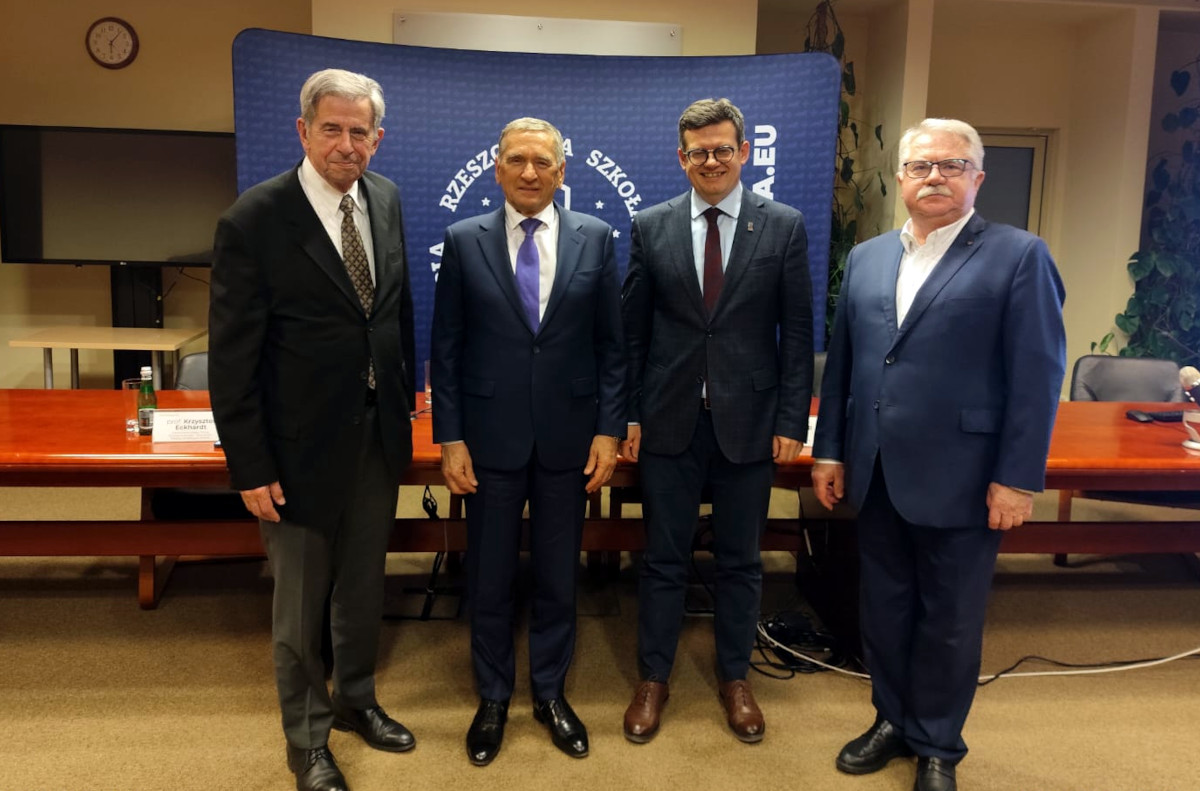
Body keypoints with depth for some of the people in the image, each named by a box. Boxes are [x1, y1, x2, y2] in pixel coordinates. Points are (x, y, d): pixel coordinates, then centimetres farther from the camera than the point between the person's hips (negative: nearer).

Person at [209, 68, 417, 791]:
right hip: (304, 446, -5)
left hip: (380, 434, 5)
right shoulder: (255, 220, -16)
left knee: (365, 586, 21)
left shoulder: (386, 198, 1)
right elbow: (232, 357, -14)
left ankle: (357, 699, 44)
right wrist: (250, 467, -14)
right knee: (302, 602, 12)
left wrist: (406, 393, 12)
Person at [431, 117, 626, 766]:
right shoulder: (464, 240, -1)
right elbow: (445, 348, 0)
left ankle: (549, 692, 33)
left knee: (558, 576, 13)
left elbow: (611, 343, 2)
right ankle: (493, 698, 32)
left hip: (567, 438, 1)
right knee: (489, 578, 11)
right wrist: (449, 438, -5)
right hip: (491, 437, 0)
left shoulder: (595, 238, 1)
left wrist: (609, 430, -3)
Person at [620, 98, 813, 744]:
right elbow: (632, 328, 4)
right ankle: (653, 679, 28)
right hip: (669, 421, 1)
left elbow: (797, 332, 0)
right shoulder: (650, 227, 2)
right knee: (663, 558, 11)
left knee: (740, 560, 12)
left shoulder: (784, 226, 0)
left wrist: (792, 420, -4)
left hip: (749, 421, 0)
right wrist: (627, 414, 0)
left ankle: (734, 678, 31)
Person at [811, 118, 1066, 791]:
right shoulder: (867, 257, 11)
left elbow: (1037, 375, -9)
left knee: (950, 622, 10)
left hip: (961, 478, -4)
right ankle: (895, 720, 36)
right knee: (884, 609, 16)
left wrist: (1019, 478, -12)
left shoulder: (1018, 255, -4)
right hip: (877, 476, 5)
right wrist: (830, 449, 9)